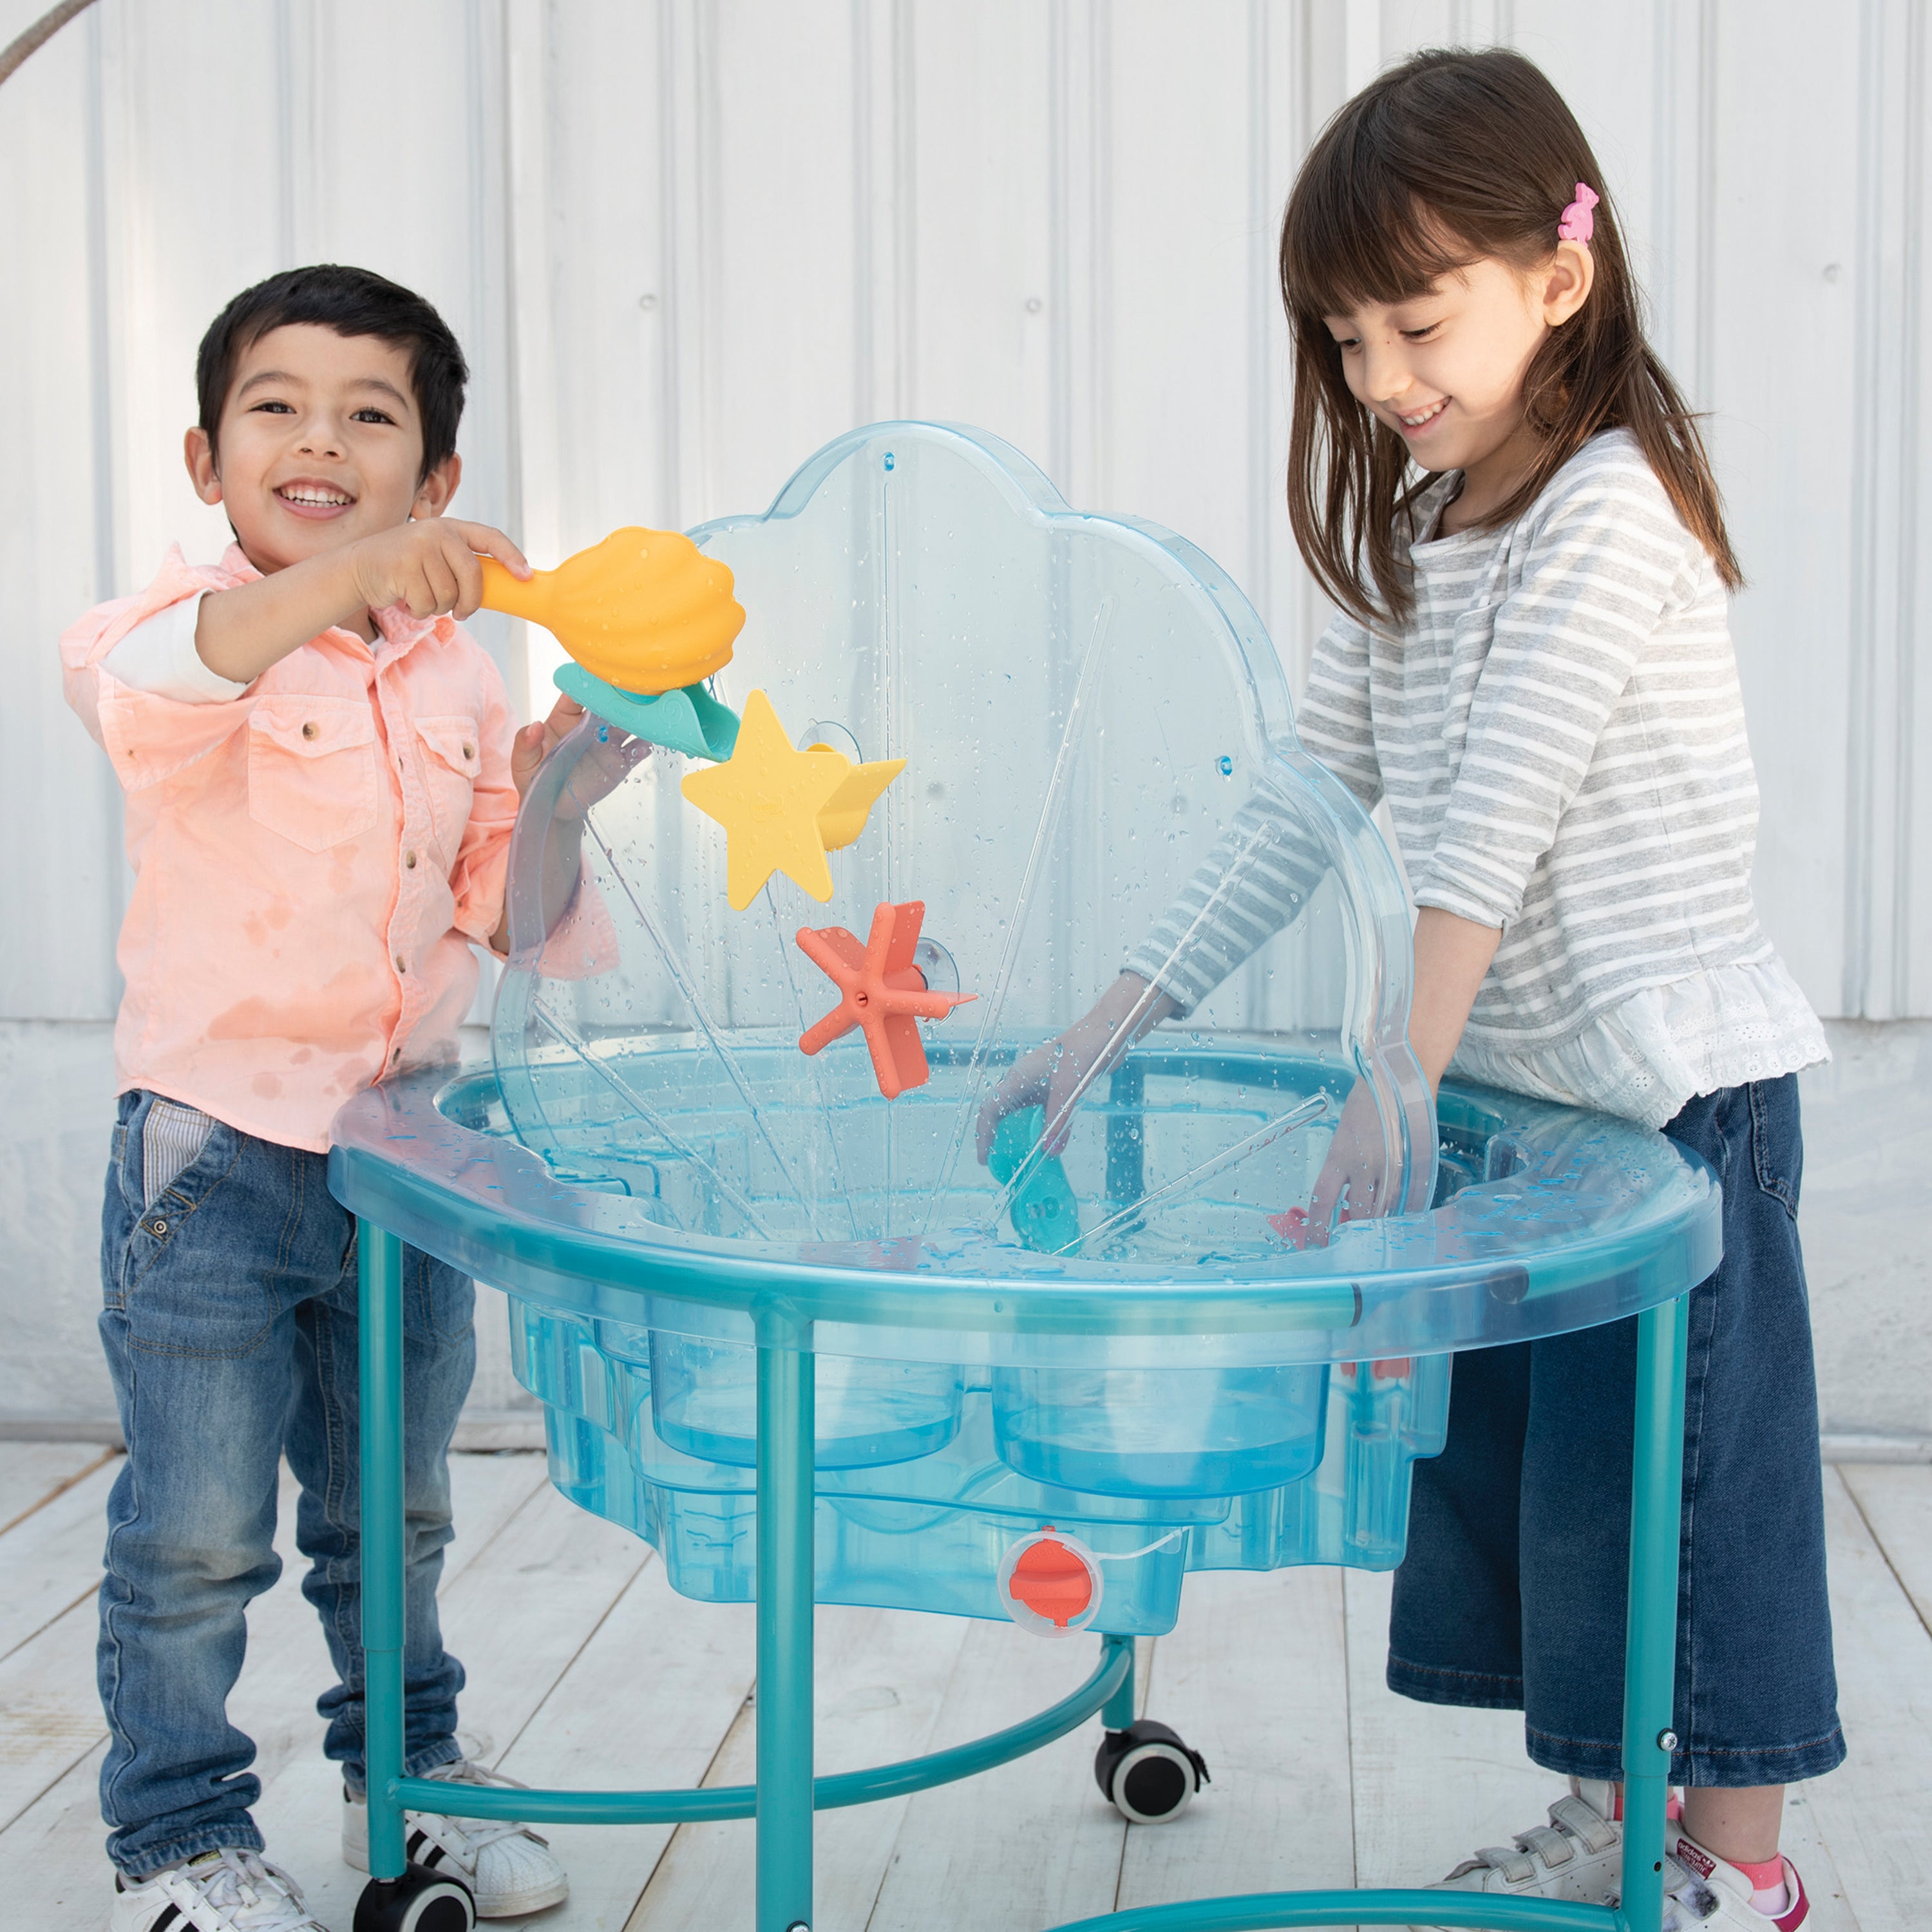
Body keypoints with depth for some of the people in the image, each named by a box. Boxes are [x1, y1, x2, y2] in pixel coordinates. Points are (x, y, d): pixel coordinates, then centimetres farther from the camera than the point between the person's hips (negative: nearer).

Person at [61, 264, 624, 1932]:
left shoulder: (459, 674, 6)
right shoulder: (206, 623, -10)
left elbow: (504, 915, 10)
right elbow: (132, 683, -37)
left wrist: (558, 792, -7)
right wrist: (341, 578, -49)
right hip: (217, 1149, -5)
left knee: (396, 1513, 20)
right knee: (196, 1536, 4)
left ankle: (407, 1777, 39)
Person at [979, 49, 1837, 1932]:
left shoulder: (1608, 509, -18)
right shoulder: (1406, 533, 8)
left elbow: (1490, 830, -23)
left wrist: (1394, 1088, -24)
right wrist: (1109, 1023, -2)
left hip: (1672, 1085, -8)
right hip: (1511, 1088, 8)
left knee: (1670, 1477, 2)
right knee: (1522, 1471, 15)